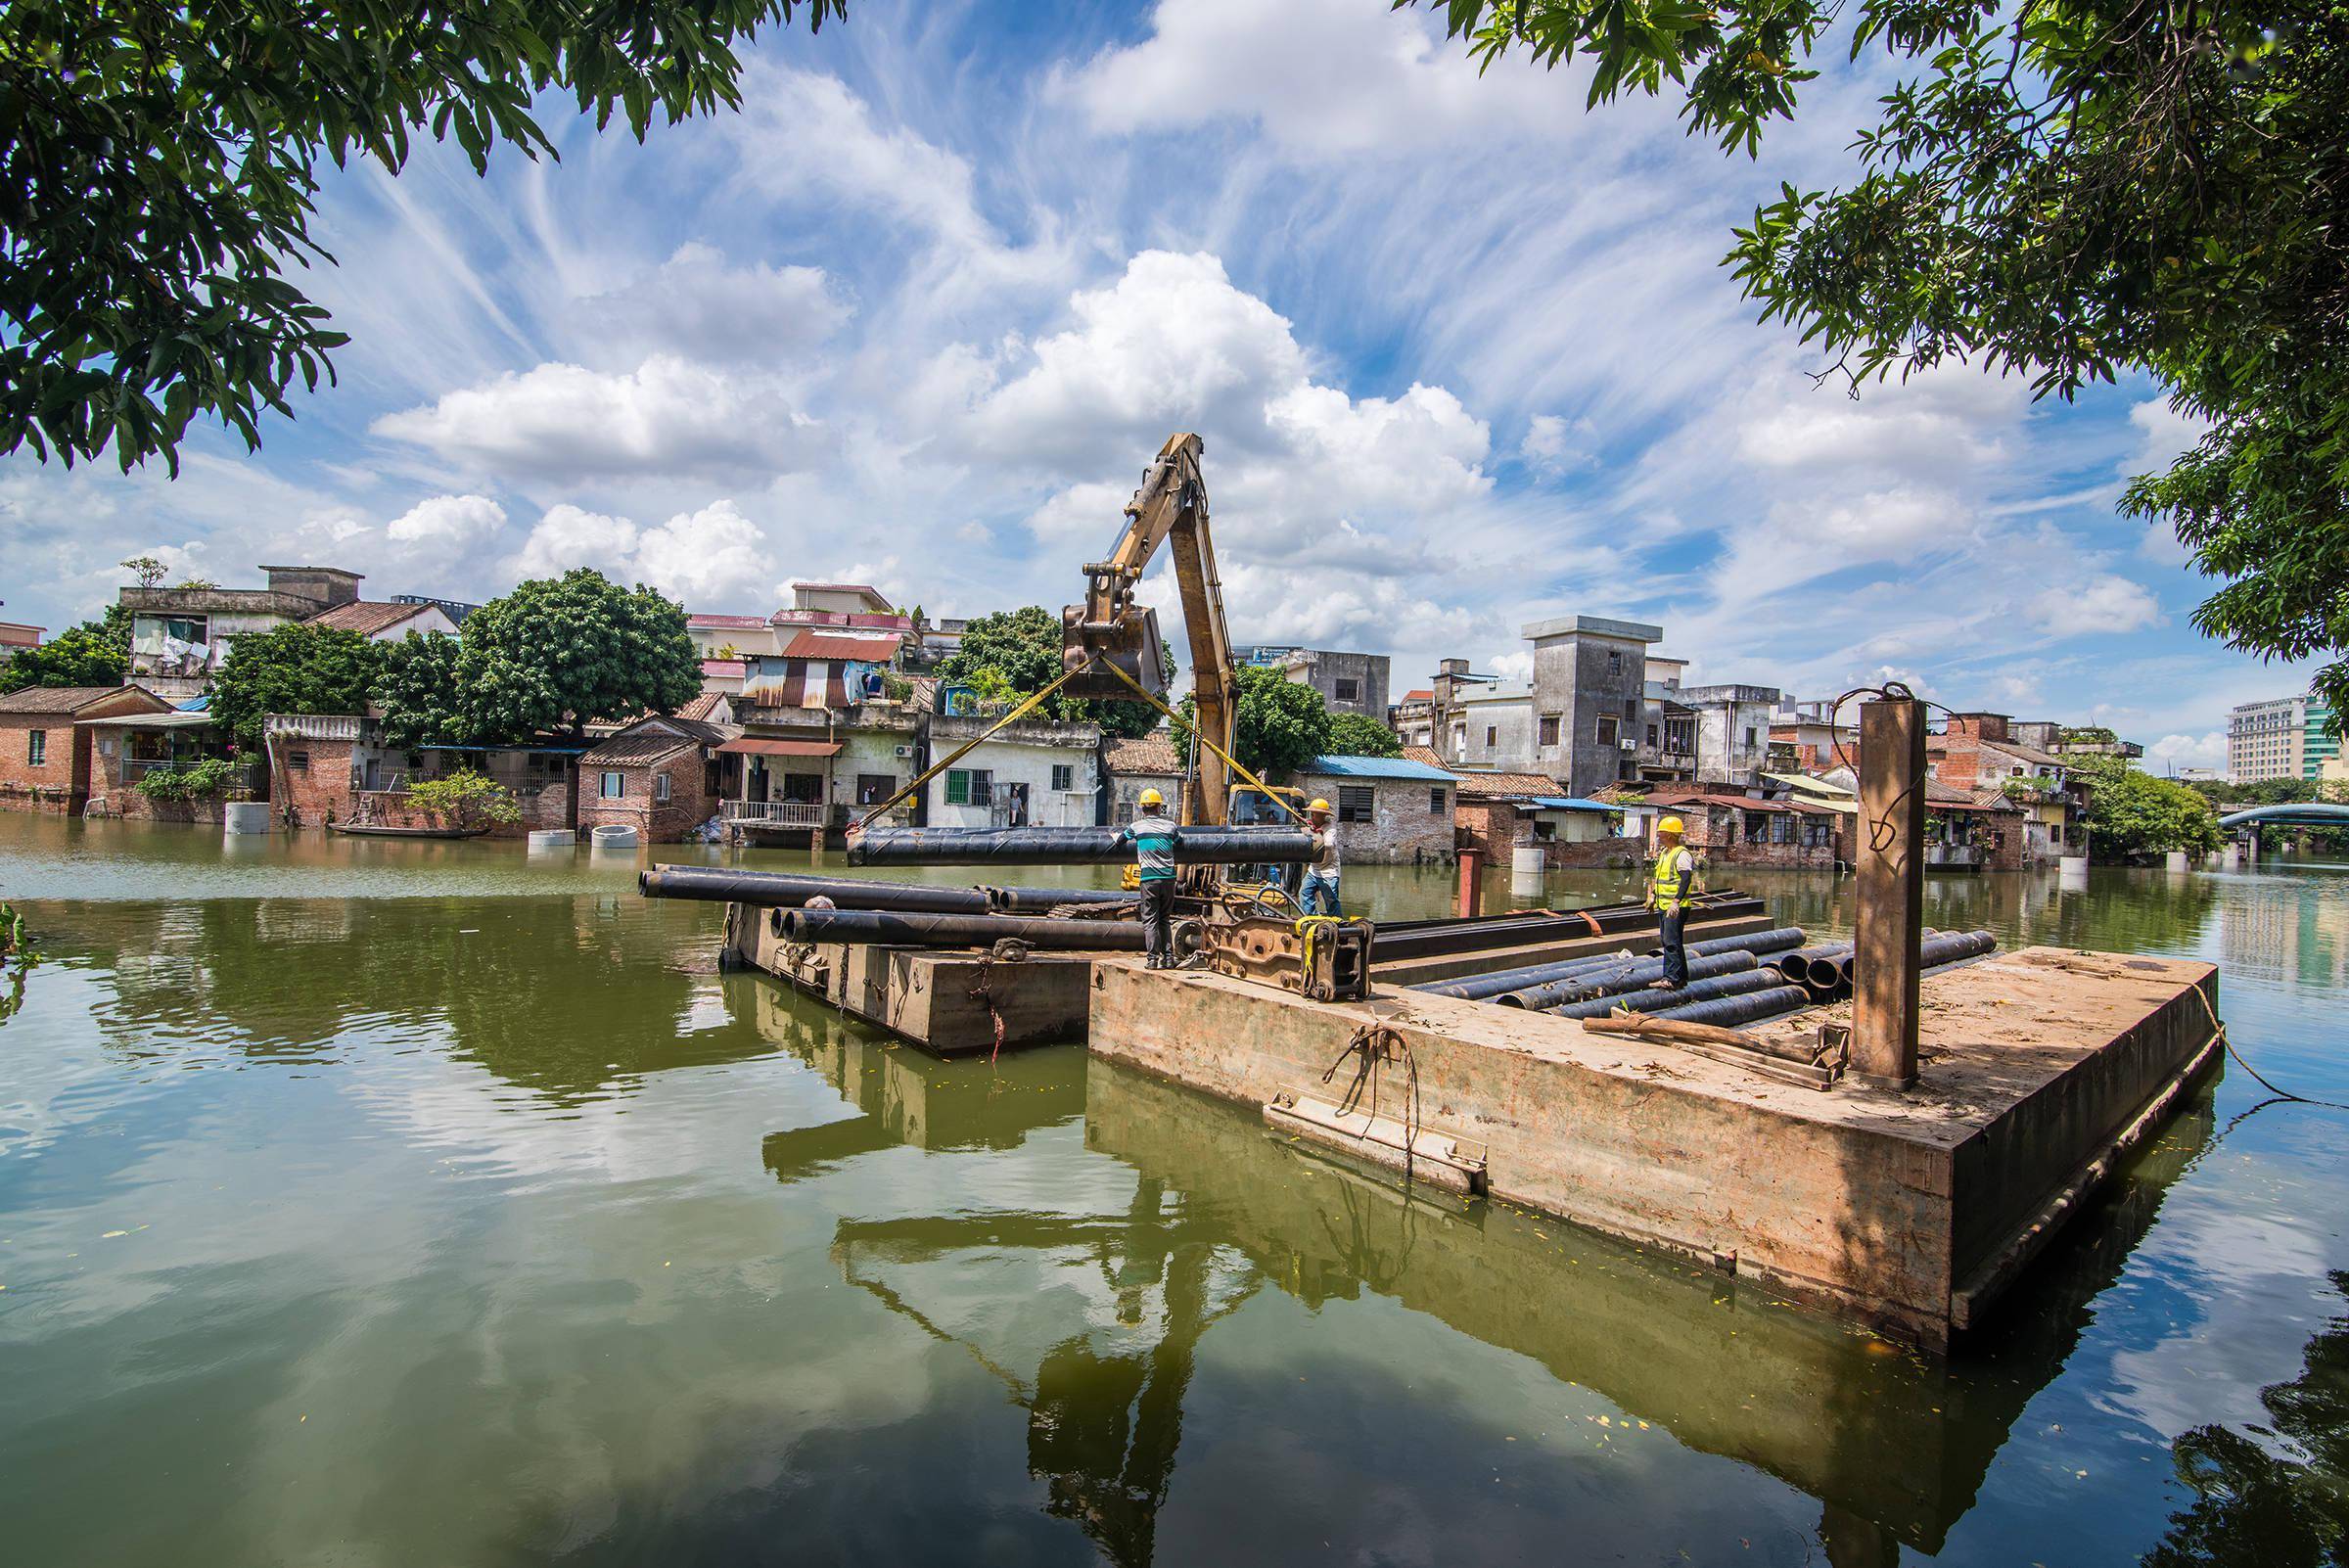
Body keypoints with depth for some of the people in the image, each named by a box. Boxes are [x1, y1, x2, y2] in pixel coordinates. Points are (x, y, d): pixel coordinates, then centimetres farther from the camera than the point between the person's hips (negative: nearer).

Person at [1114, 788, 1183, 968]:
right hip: (1169, 877, 2)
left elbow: (1119, 842, 16)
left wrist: (1121, 832, 38)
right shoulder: (1170, 826, 6)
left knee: (1150, 919, 1)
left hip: (1149, 878, -2)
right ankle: (1168, 957, 9)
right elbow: (1181, 845, 20)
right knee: (1165, 919, 13)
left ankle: (1153, 958, -4)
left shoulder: (1136, 827, 2)